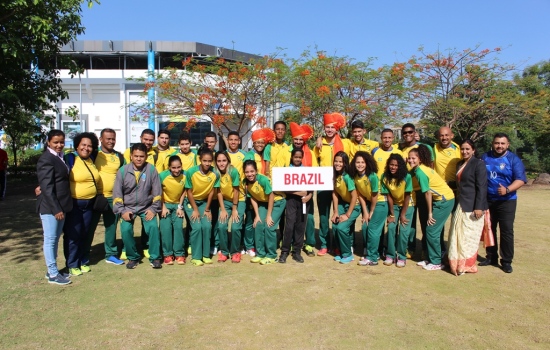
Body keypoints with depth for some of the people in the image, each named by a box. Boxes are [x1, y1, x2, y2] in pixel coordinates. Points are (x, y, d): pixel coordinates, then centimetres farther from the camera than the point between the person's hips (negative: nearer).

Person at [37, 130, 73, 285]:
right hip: (50, 206, -8)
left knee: (56, 239, 15)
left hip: (61, 205, 9)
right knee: (50, 239, 1)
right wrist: (56, 209, -21)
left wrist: (61, 207, 11)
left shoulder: (61, 157, 12)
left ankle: (52, 269, 26)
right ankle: (53, 275, 9)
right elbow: (47, 187, -19)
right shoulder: (46, 159, -14)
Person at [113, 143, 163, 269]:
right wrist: (122, 211, -10)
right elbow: (117, 193, -3)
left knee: (153, 227, -21)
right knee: (125, 229, -19)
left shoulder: (151, 169, -9)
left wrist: (153, 209, -9)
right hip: (128, 208, 1)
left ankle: (155, 258, -2)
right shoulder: (123, 170, -7)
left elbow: (157, 191, -4)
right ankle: (133, 257, 5)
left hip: (146, 207, -1)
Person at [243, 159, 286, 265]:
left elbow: (271, 197, -23)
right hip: (263, 202, 6)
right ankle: (260, 254, 10)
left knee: (269, 226, -14)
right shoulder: (246, 182, -13)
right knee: (258, 225, -5)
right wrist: (257, 215, -7)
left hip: (277, 201, -6)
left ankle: (271, 255, 1)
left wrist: (269, 215, -18)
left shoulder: (263, 180, -30)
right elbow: (253, 199, -4)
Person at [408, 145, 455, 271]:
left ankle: (436, 262, 6)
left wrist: (430, 213, -12)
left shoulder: (420, 171, -19)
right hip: (441, 199, 9)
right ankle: (431, 259, 21)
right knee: (430, 230, 12)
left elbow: (427, 193, -18)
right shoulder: (421, 168, 8)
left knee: (432, 230, -4)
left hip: (445, 200, -9)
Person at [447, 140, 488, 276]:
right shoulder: (459, 164, 15)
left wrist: (479, 207, -19)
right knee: (458, 236, 9)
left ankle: (467, 265, 13)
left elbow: (482, 187, -14)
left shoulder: (478, 164, -8)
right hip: (460, 206, 7)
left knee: (469, 236, 1)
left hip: (472, 207, -7)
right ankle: (457, 263, 19)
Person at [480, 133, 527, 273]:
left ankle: (506, 261, 10)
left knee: (507, 231, -1)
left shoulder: (513, 159, -5)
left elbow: (520, 180, -13)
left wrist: (507, 189, -28)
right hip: (487, 200, 4)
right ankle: (491, 257, 25)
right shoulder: (485, 157, 6)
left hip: (506, 201, -3)